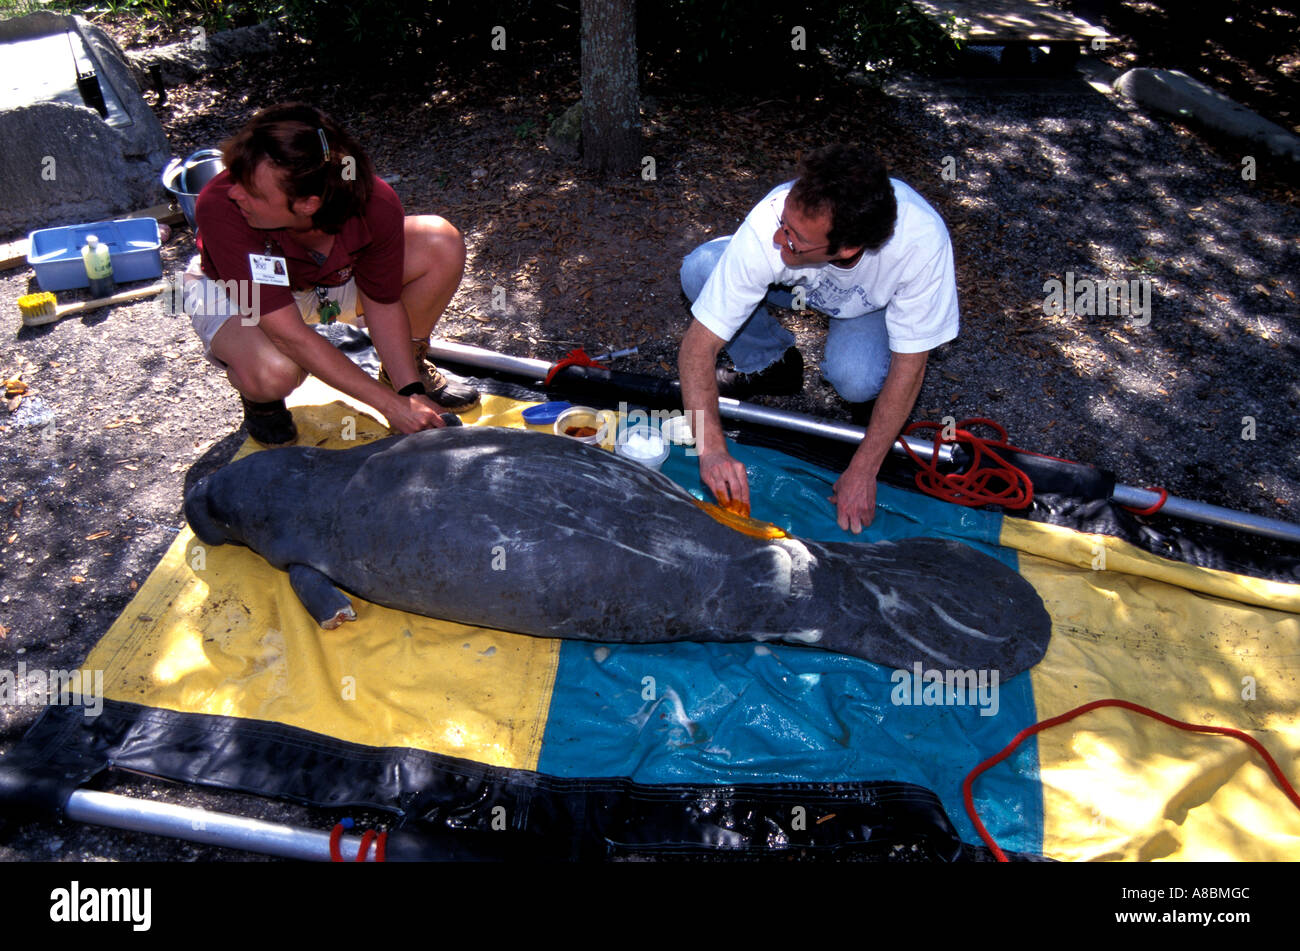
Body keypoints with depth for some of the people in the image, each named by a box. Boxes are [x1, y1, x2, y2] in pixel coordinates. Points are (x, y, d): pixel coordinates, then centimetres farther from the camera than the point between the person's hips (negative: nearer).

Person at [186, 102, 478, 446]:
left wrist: (410, 390, -24)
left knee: (442, 244, -20)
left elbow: (383, 302, -15)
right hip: (232, 290, -3)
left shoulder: (376, 205, -32)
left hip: (334, 276, 3)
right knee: (274, 372, -39)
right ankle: (260, 398, 3)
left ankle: (408, 369, 5)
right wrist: (390, 404, -36)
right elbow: (289, 334, -37)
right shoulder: (220, 207, -38)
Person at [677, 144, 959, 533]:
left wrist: (862, 471, -30)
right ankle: (770, 365, 0)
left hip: (880, 301, -2)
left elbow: (909, 365, -28)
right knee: (699, 268, -26)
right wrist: (712, 448, -48)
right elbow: (699, 344, -35)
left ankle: (868, 387, 3)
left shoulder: (922, 242, -40)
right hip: (798, 284, 2)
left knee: (854, 378, -36)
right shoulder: (768, 229, -39)